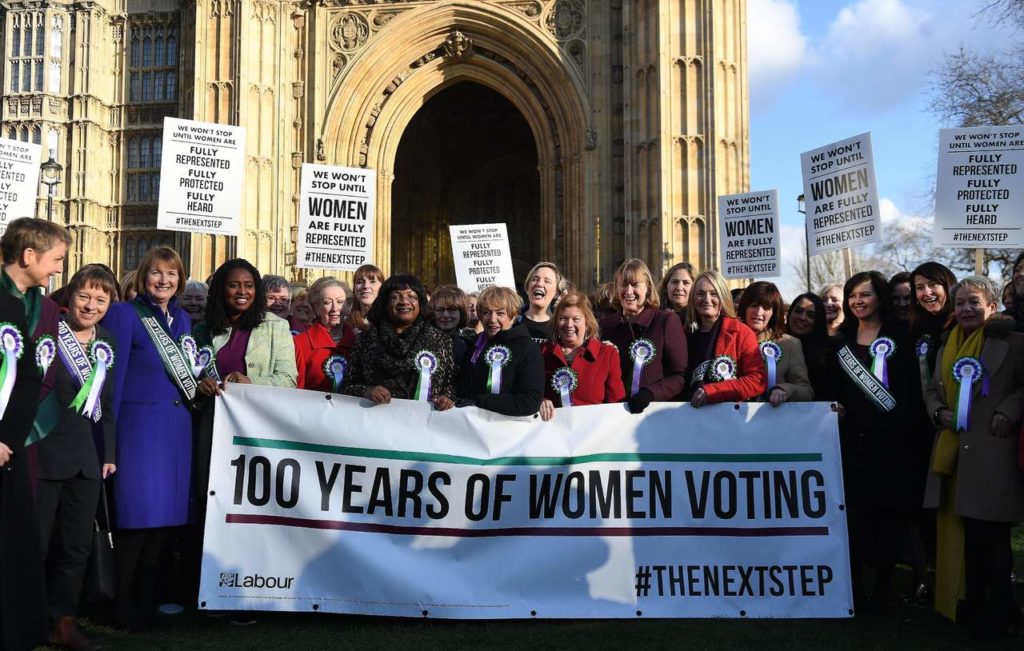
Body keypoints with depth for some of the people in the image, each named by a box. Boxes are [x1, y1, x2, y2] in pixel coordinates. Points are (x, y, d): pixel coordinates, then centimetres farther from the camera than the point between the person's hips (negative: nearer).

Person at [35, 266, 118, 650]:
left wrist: (108, 453, 12)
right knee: (34, 543, 1)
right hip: (43, 451, -5)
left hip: (86, 457, 6)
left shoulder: (106, 343, 10)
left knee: (78, 546, 9)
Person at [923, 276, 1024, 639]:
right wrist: (940, 412, 2)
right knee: (968, 536, 12)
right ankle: (975, 606, 24)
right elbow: (932, 390, 20)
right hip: (954, 454, 6)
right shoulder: (947, 349, 16)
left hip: (994, 453, -6)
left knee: (990, 536, -1)